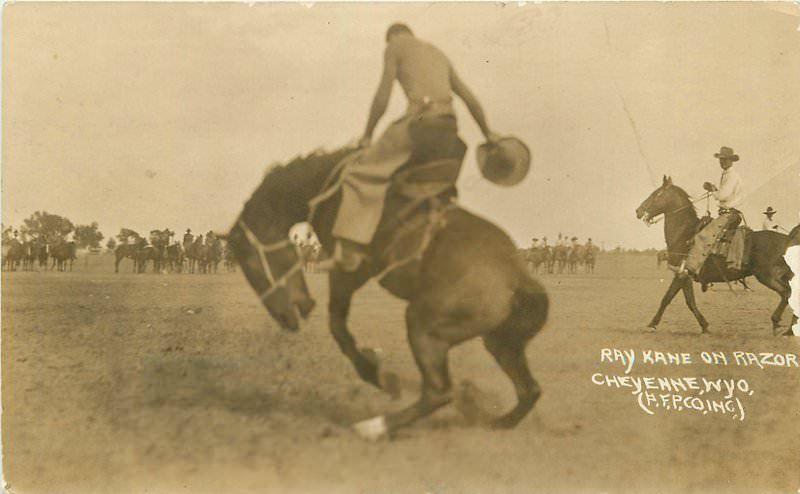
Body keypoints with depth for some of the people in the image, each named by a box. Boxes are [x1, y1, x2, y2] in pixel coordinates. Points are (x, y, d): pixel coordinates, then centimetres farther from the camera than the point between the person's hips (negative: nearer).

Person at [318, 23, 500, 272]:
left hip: (420, 120, -7)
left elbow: (382, 97, 2)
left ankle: (348, 253, -18)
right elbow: (470, 98, 31)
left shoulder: (394, 46, 13)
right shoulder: (438, 53, 32)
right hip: (449, 127, 7)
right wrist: (488, 133, 40)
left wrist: (367, 135, 11)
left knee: (361, 169, -7)